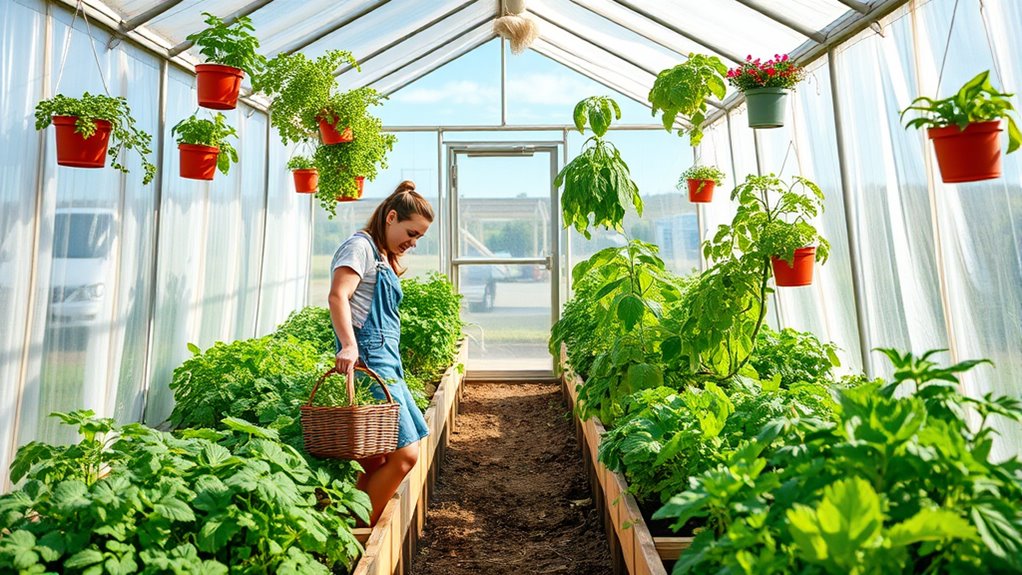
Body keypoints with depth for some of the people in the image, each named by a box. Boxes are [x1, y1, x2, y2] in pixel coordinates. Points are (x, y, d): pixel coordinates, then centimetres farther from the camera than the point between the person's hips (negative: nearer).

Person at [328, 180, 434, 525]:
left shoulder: (384, 257, 23)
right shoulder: (360, 245, -5)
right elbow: (338, 296, -20)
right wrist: (348, 344, -32)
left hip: (387, 361, 10)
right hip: (368, 360, -10)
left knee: (378, 462, 10)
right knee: (404, 455, -11)